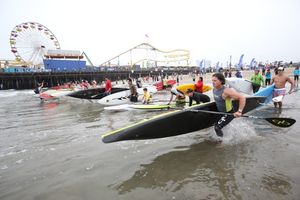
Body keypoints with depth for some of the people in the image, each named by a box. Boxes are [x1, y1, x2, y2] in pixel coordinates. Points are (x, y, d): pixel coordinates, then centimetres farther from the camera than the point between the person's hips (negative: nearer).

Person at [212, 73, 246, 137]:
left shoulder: (226, 91, -30)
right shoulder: (214, 90, -4)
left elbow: (242, 98, -33)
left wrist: (239, 111, -36)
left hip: (229, 113, -8)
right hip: (221, 113, 8)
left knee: (217, 127, -16)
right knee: (216, 125, 20)